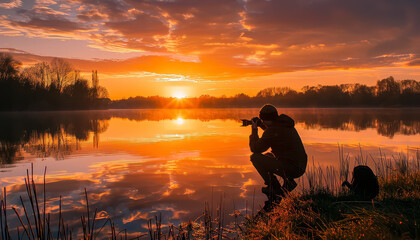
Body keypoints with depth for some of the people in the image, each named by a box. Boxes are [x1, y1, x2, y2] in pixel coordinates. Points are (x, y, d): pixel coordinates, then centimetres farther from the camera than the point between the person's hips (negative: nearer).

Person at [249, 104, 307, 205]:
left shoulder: (272, 131, -16)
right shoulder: (284, 124, 10)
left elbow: (255, 149, -9)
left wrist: (254, 130, 3)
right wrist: (260, 124, 24)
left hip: (290, 168, -9)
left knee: (255, 157, -6)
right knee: (267, 156, 27)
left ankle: (273, 187, 0)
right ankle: (288, 182, 17)